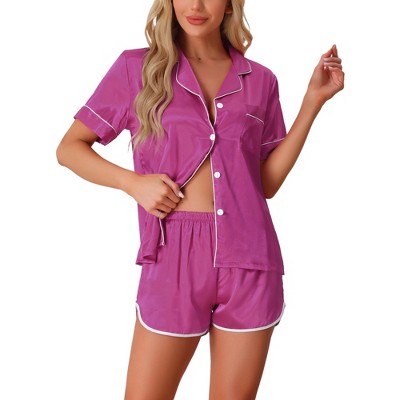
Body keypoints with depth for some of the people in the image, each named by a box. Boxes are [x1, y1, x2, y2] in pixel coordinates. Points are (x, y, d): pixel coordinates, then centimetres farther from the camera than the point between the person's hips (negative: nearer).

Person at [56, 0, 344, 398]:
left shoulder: (259, 80, 8)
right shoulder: (137, 67, 2)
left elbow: (267, 183, 7)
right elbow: (69, 148, 6)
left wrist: (313, 101, 3)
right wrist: (132, 182, -11)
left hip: (248, 259, 2)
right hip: (174, 260, -2)